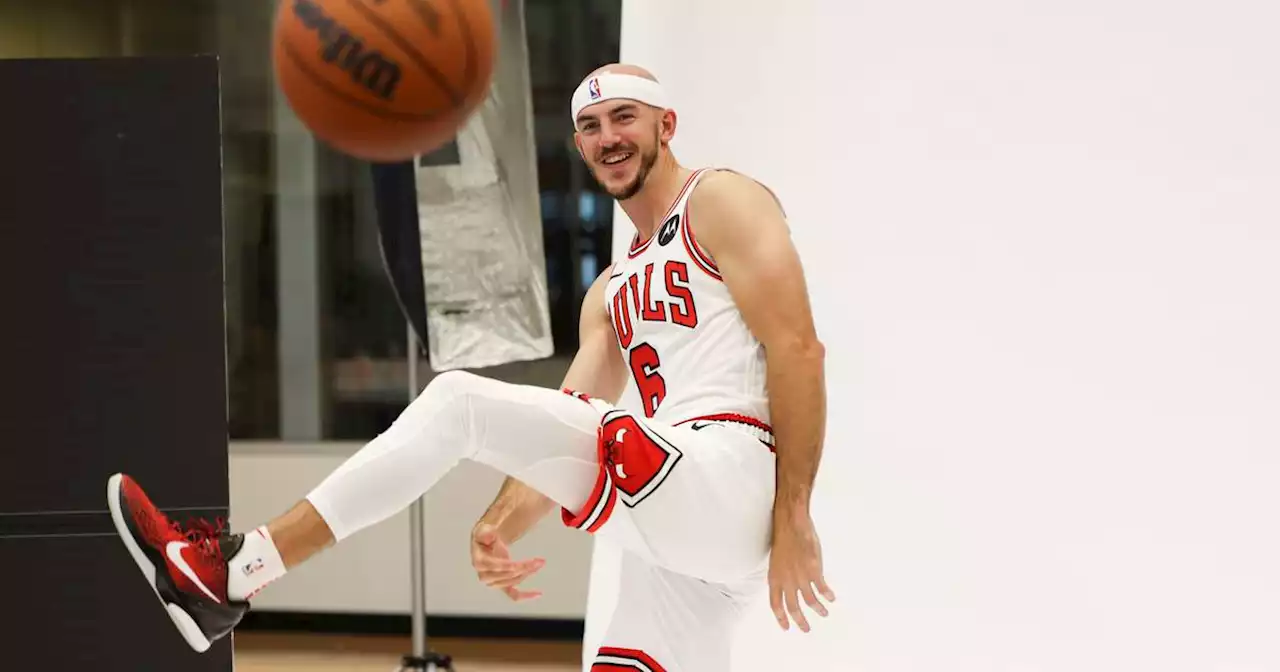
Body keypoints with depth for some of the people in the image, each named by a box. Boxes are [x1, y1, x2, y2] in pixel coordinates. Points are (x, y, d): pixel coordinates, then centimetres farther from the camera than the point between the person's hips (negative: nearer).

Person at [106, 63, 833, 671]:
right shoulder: (612, 293, 29)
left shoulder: (723, 202, 6)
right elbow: (565, 433, 17)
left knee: (459, 399, -15)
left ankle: (236, 573, -14)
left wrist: (793, 517, -15)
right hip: (676, 537, 9)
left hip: (726, 476, -8)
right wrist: (500, 528, -3)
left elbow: (799, 351, -7)